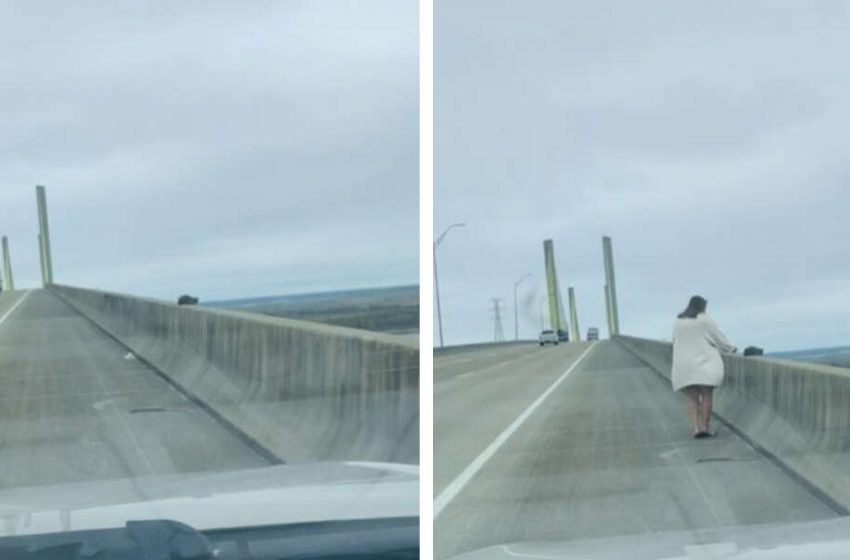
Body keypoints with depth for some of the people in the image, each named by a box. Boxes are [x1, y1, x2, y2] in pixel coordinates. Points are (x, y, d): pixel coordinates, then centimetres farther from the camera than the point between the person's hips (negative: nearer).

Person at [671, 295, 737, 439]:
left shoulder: (678, 322, 10)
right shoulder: (704, 320, -4)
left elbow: (676, 344, 14)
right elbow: (718, 337, 3)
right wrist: (730, 348, 21)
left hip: (684, 366, 4)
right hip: (704, 365, -4)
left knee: (692, 399, 4)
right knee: (706, 396, 0)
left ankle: (696, 428, -10)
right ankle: (705, 427, -5)